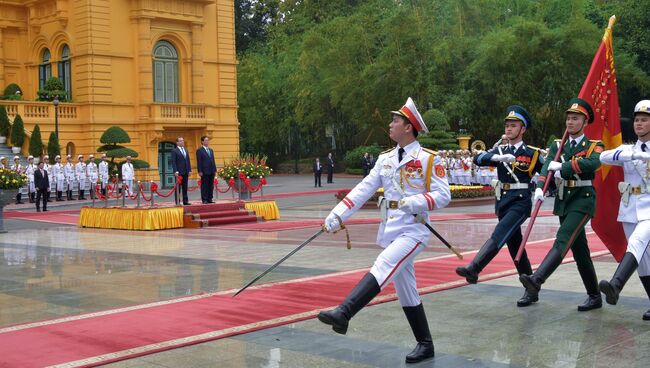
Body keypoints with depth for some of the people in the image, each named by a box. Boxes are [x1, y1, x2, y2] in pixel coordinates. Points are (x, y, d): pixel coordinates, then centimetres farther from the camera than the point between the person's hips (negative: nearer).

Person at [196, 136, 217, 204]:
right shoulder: (199, 150, -3)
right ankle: (204, 200, 0)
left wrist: (215, 170, 12)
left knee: (211, 186, 7)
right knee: (204, 186, -3)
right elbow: (199, 162, -7)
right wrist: (200, 171, -13)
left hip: (211, 171, 6)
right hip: (204, 171, -6)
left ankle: (209, 199, 12)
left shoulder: (211, 150, 18)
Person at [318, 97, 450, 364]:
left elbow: (443, 195, -10)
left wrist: (413, 203, -24)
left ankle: (342, 315, -41)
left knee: (382, 269, -27)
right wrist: (337, 216, -2)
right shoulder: (385, 159, 12)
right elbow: (363, 190, 7)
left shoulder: (429, 159, -6)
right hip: (390, 231, 7)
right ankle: (425, 345, 19)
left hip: (413, 231, -7)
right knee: (405, 290, 9)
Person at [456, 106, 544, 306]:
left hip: (521, 201, -5)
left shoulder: (533, 153, 0)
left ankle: (473, 269, -33)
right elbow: (478, 159, -7)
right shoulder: (500, 150, 10)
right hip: (503, 201, 5)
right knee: (515, 246, 9)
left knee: (499, 235, -24)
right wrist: (498, 158, -23)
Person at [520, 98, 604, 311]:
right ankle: (594, 297, 19)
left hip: (583, 200, -6)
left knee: (563, 239, -23)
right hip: (563, 200, 6)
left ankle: (537, 280, -38)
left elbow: (593, 163, -24)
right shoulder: (557, 146, 12)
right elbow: (547, 168, -4)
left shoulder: (594, 146, 0)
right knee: (579, 249, 10)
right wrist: (540, 188, -23)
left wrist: (562, 167, -19)